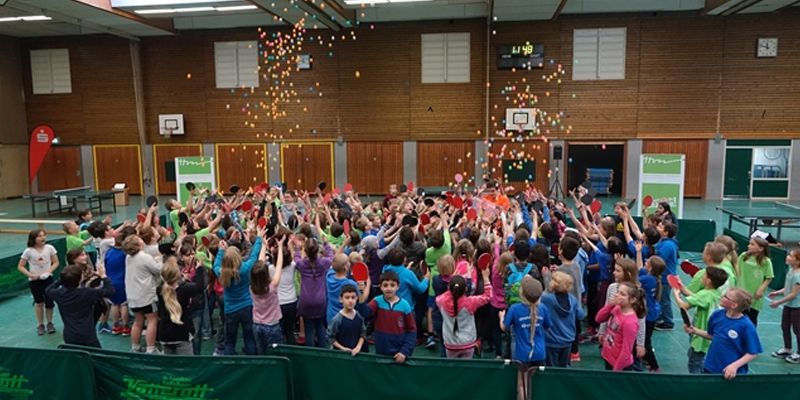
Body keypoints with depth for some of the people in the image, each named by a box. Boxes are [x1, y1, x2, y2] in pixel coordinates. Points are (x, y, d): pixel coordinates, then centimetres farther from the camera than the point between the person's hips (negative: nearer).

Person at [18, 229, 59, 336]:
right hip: (34, 281, -1)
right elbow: (20, 267, -3)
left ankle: (50, 323, 22)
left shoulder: (50, 248, -8)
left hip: (47, 279, 1)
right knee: (39, 303, 7)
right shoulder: (28, 251, -10)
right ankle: (40, 325, 23)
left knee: (49, 302, 2)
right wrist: (30, 275, -17)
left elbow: (56, 262, 1)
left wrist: (49, 271, -15)